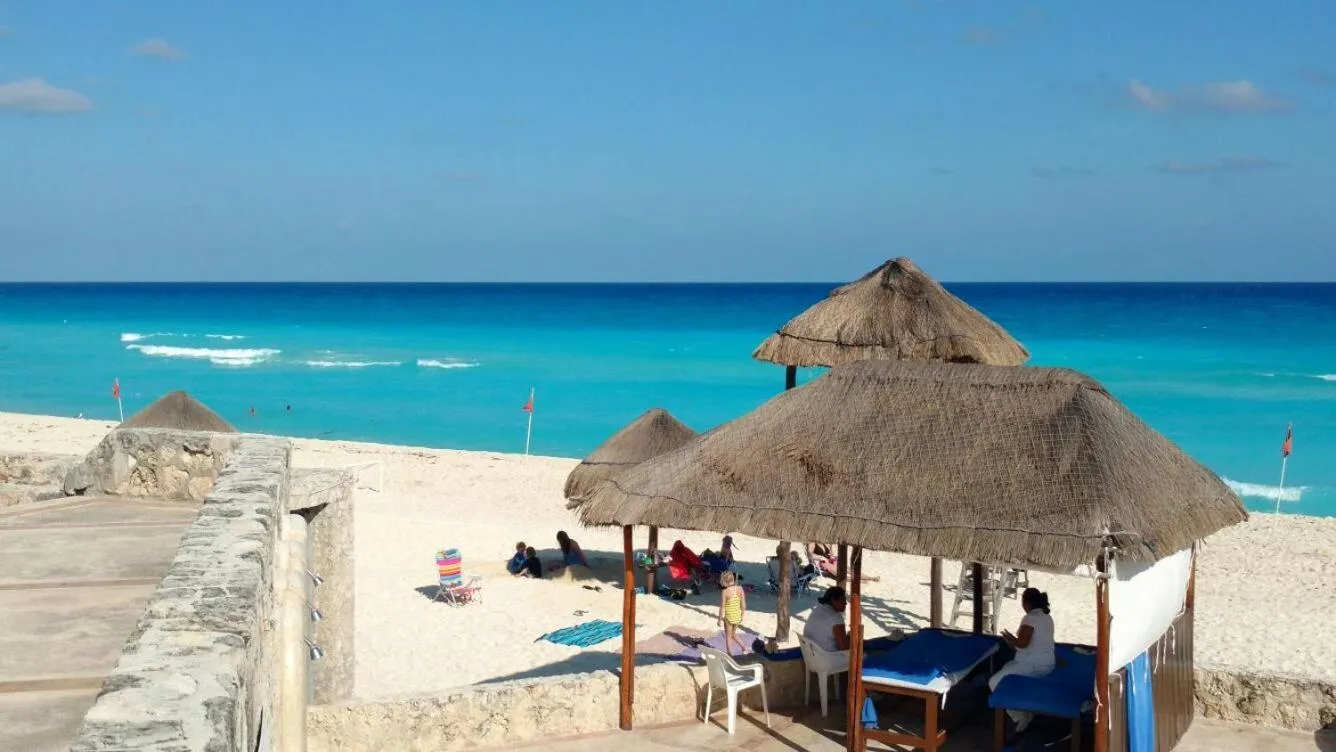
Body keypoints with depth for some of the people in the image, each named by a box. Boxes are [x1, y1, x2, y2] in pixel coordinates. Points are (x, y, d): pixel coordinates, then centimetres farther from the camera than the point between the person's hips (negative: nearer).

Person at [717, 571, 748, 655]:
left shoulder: (724, 592, -19)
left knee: (728, 636, 11)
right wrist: (742, 615, 14)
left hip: (728, 617, -5)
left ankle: (730, 655, 16)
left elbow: (722, 607, -15)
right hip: (737, 616, 5)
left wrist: (720, 619, -5)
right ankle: (744, 647, 13)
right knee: (733, 634, 26)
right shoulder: (740, 589, -6)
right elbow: (743, 604, 0)